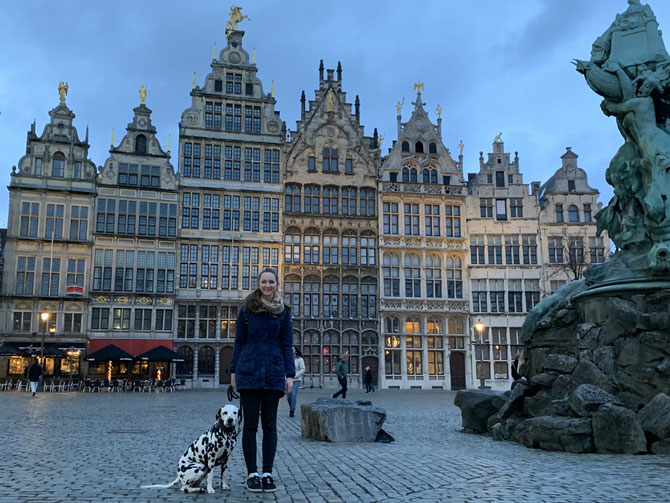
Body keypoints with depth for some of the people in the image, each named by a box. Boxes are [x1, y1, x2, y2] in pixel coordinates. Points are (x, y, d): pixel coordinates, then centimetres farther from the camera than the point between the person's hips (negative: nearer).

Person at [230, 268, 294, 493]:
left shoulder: (283, 311, 6)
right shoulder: (247, 309, 3)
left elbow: (286, 345, 6)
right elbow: (239, 342, 6)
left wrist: (289, 375, -1)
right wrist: (234, 370, 2)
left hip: (273, 374, 1)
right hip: (249, 372, -1)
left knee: (270, 424, 6)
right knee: (250, 424, 3)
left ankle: (267, 473, 14)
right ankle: (252, 473, 12)